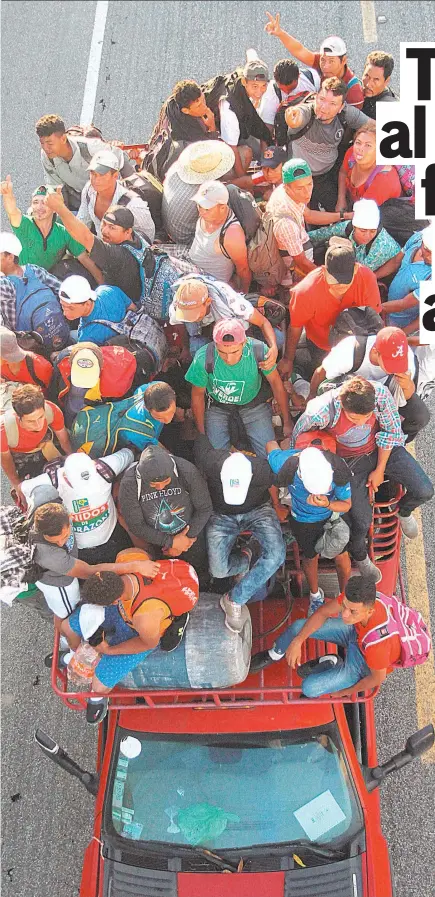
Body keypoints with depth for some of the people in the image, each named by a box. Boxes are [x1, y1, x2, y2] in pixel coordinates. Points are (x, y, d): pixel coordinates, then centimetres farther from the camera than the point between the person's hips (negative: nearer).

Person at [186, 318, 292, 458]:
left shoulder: (258, 351, -30)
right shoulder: (203, 359, -31)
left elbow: (276, 383, -10)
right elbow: (198, 395, -11)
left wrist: (287, 423, -1)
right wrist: (201, 434, -2)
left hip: (253, 401, 1)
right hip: (217, 404, 0)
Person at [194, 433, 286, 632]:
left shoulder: (263, 470, -35)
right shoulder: (210, 462, -33)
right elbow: (201, 439, -9)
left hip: (257, 510, -1)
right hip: (222, 515, 1)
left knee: (276, 556, -27)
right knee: (218, 570, -17)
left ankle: (234, 599, -9)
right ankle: (245, 557, 18)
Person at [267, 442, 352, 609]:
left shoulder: (339, 470, -37)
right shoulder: (285, 466, -38)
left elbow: (347, 505, -20)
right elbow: (271, 445, -14)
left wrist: (327, 504, -42)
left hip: (333, 514, 0)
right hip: (303, 519, 0)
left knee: (341, 557, 16)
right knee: (310, 557, 21)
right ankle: (315, 595, 51)